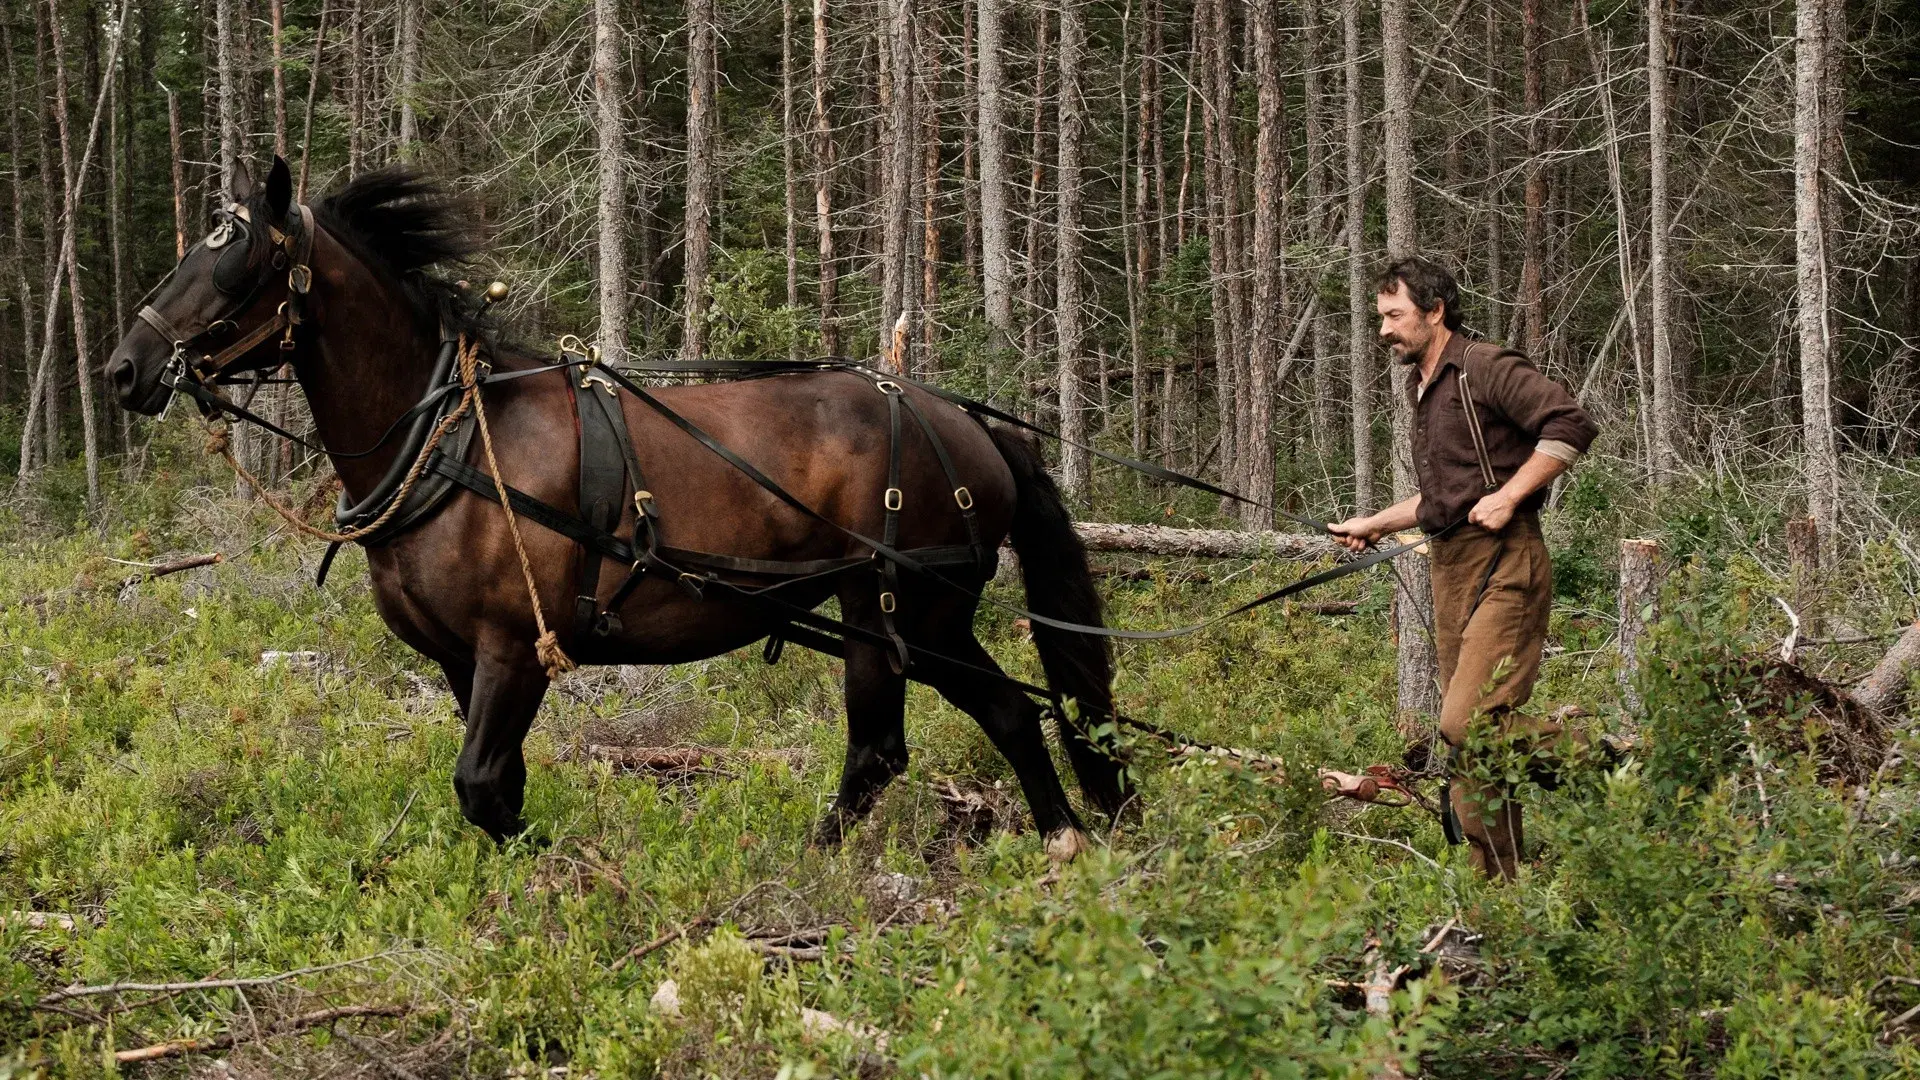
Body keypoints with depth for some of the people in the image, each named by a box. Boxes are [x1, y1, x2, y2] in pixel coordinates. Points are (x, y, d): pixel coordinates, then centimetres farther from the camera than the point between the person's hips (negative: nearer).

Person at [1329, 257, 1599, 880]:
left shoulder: (1486, 370, -7)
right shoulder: (1424, 389, 22)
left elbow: (1572, 425, -18)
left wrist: (1508, 496, -19)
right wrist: (1375, 524, 30)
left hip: (1503, 565, -9)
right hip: (1450, 570, 9)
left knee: (1467, 722, -22)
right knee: (1466, 740, 5)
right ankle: (1499, 883, 8)